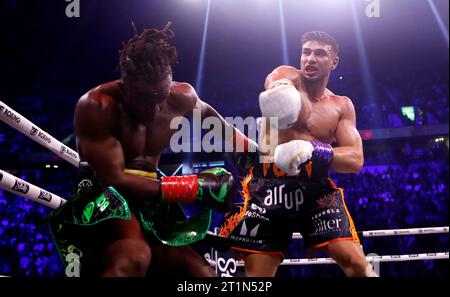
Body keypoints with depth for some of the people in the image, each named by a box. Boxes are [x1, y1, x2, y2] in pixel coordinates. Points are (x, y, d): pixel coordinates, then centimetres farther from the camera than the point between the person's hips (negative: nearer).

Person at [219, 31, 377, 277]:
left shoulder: (341, 106, 13)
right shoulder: (289, 76, 5)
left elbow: (356, 159, 1)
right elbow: (275, 81, -22)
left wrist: (312, 151, -20)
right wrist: (278, 91, -50)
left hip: (315, 186, 2)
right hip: (267, 184, -2)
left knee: (356, 263, -14)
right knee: (257, 273, -1)